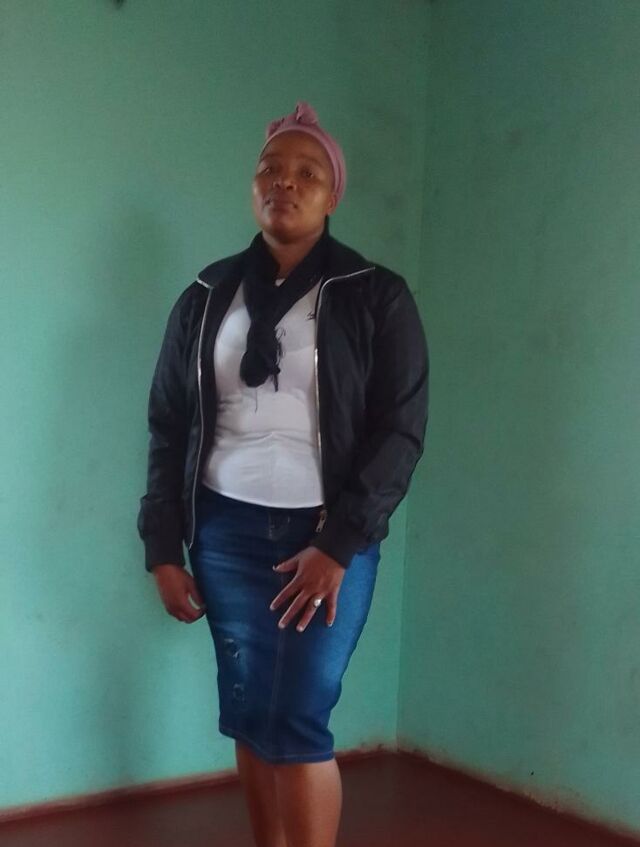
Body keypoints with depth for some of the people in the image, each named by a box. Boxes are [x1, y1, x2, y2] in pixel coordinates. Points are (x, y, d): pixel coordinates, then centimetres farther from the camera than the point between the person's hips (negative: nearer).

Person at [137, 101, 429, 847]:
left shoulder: (375, 298, -2)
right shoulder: (206, 297, 7)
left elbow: (401, 430, -6)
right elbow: (169, 427, 9)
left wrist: (339, 544, -14)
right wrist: (163, 548, 4)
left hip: (329, 536, -3)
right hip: (228, 532, 3)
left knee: (297, 722, -7)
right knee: (247, 716, 8)